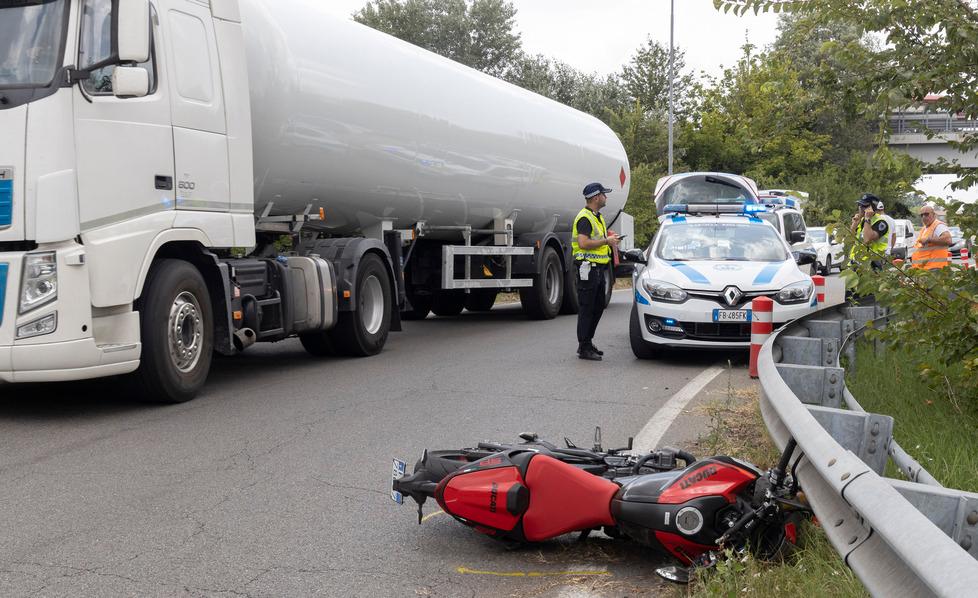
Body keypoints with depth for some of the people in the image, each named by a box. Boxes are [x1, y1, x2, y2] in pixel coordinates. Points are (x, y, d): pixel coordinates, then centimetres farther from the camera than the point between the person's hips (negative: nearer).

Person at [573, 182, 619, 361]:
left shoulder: (597, 217, 19)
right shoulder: (584, 217, -14)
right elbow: (584, 243, -25)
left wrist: (610, 239, 12)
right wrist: (606, 241, -16)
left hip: (598, 269, 10)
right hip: (587, 267, -10)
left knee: (598, 307, 14)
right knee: (587, 309, -6)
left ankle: (587, 342, 24)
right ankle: (584, 348, -2)